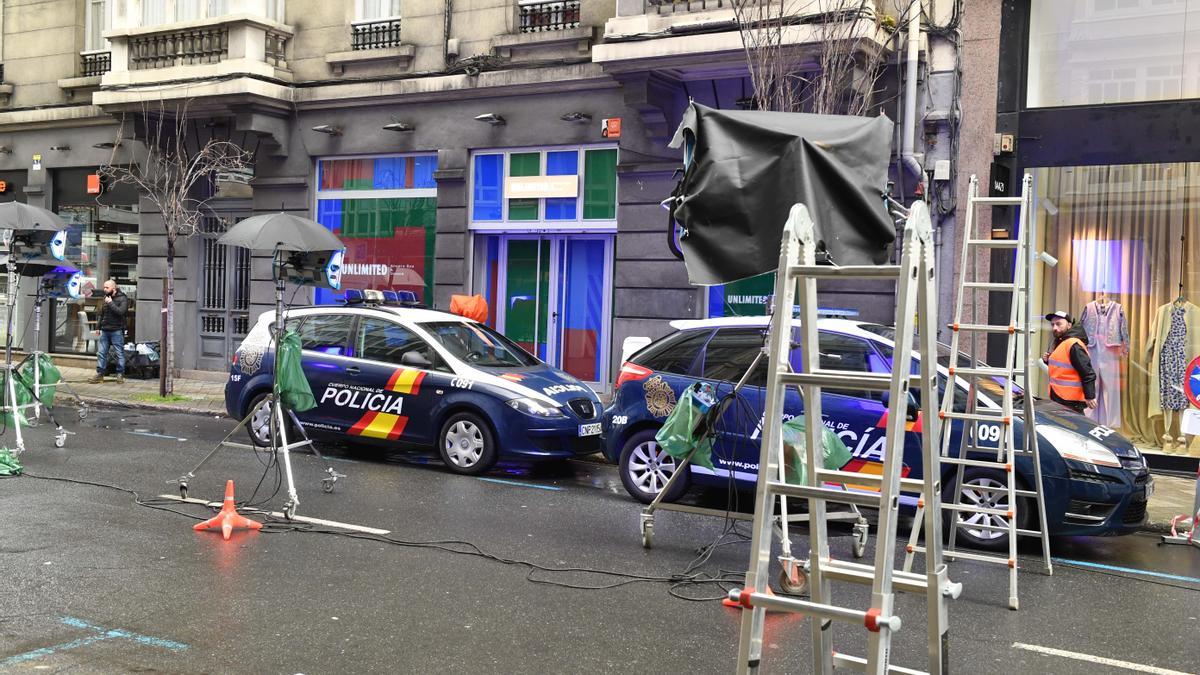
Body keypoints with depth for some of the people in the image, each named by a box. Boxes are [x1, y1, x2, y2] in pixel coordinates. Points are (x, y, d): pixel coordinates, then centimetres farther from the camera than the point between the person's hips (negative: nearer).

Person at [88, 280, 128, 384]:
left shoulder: (122, 299, -5)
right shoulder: (106, 298, 15)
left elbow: (121, 312, -21)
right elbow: (102, 314, 23)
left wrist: (110, 303, -16)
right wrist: (98, 327, 20)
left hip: (117, 331, -6)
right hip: (105, 330, 6)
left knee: (120, 354, -1)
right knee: (101, 353, 5)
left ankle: (120, 375, 6)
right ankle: (99, 374, 10)